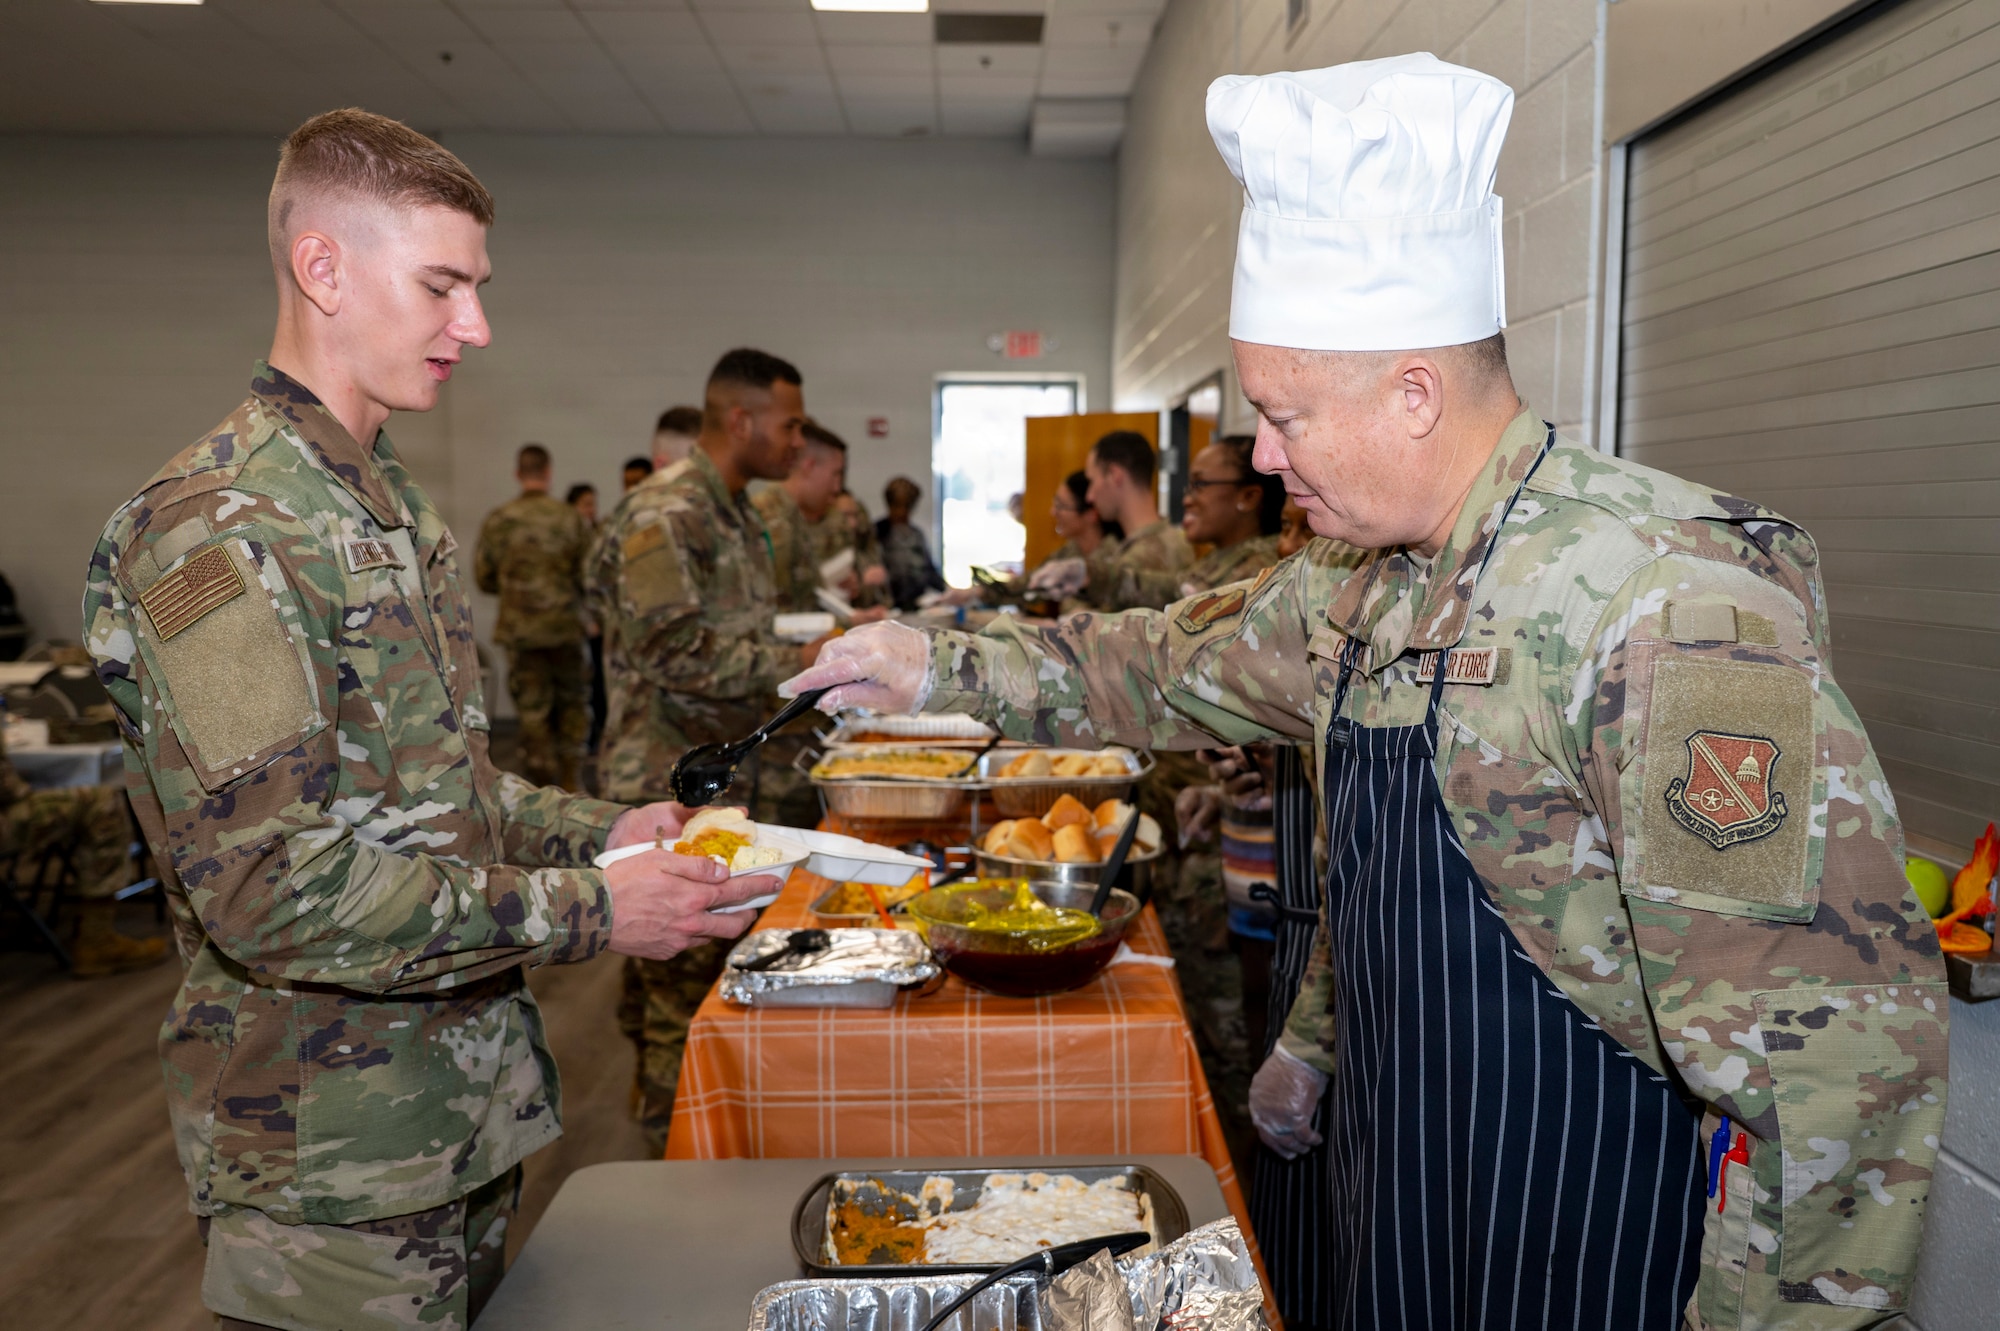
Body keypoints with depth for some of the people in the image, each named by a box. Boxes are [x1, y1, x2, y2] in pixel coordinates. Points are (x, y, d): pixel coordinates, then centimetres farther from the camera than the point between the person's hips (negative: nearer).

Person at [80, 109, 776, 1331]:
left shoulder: (392, 508, 11)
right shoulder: (217, 529, -20)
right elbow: (268, 888, -25)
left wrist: (599, 830, 3)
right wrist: (586, 910, -22)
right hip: (333, 1169, -9)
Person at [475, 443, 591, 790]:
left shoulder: (497, 521, -2)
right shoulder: (570, 518, -6)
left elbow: (483, 578, 2)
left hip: (519, 628, 0)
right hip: (565, 626, 0)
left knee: (532, 709, 6)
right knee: (572, 703, 15)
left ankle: (542, 785, 7)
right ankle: (569, 781, 17)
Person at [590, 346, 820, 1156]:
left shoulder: (735, 512, 15)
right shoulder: (665, 514, -16)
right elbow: (675, 652, -24)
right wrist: (801, 662, -21)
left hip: (735, 779, 9)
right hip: (676, 791, -9)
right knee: (683, 975, -1)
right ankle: (673, 1148, 12)